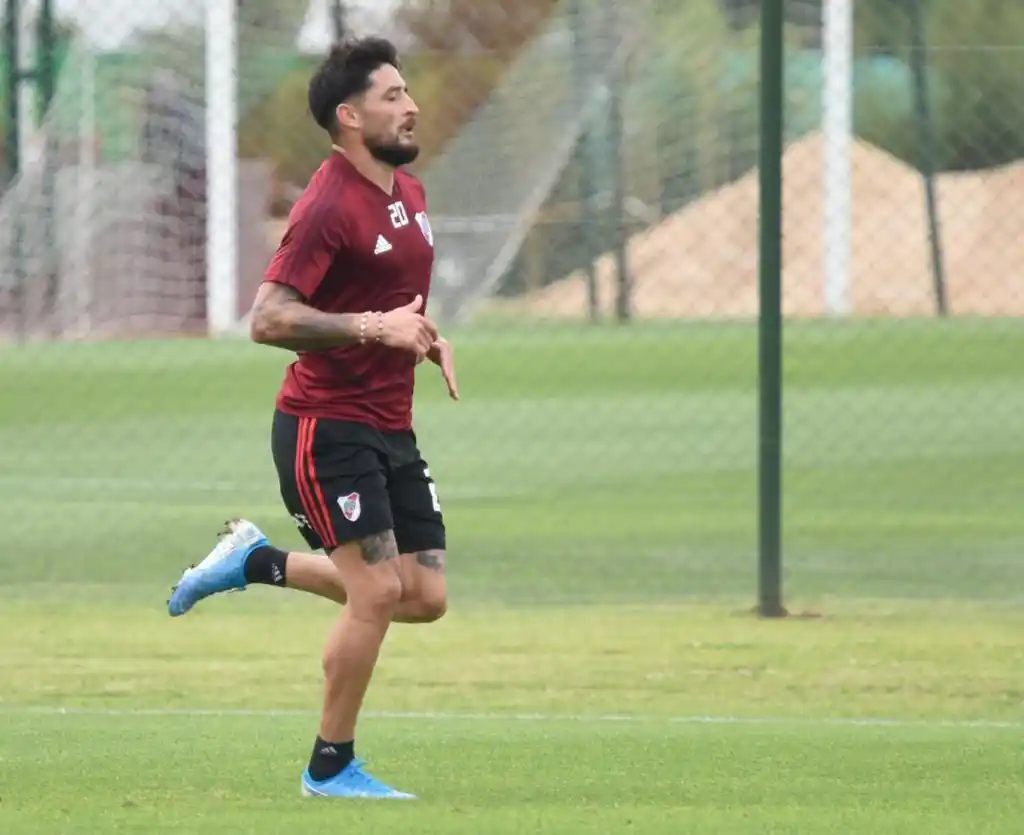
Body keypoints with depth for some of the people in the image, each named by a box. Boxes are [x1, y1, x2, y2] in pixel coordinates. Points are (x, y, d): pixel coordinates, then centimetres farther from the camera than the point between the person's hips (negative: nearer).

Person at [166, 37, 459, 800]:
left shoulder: (409, 193, 12)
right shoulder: (329, 207, -16)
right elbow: (268, 320, -21)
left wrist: (427, 337, 9)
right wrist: (373, 327, -27)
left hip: (391, 431, 8)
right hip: (326, 428, -8)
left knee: (425, 597, 4)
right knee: (380, 591, -13)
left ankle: (258, 562, 22)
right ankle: (331, 767, 2)